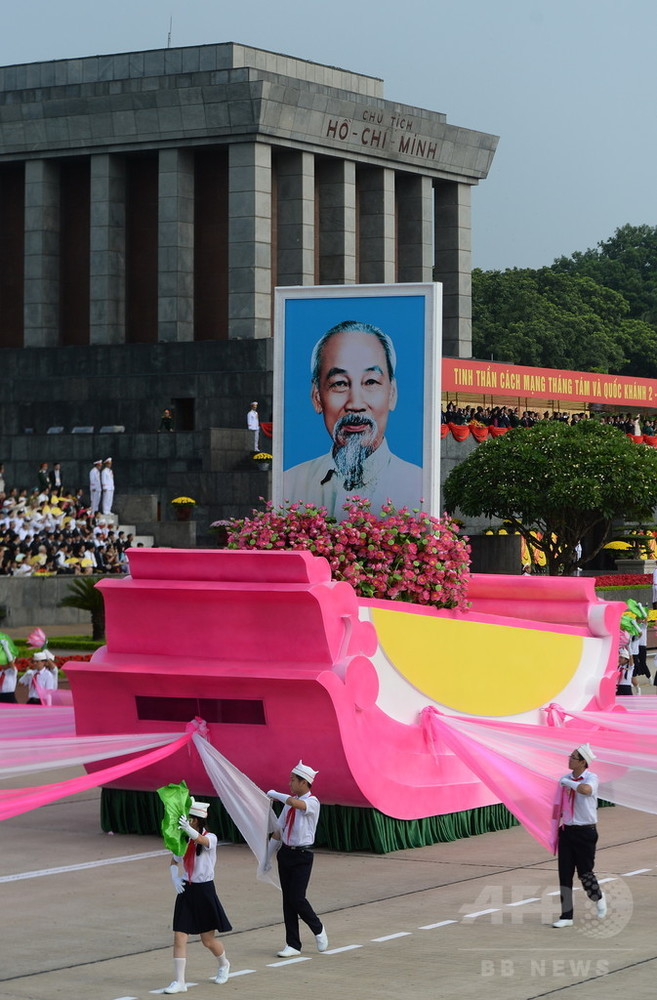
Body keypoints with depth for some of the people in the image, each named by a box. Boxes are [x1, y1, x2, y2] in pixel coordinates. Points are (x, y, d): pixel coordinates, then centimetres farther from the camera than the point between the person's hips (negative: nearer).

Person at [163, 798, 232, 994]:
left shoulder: (210, 838, -11)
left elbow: (202, 840, -37)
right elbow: (174, 862, 18)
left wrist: (188, 830, -58)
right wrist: (175, 878, -4)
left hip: (204, 891, -4)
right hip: (186, 890, 4)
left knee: (207, 940, 9)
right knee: (179, 937, -6)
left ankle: (223, 965, 39)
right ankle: (179, 982, 0)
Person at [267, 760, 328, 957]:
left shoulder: (312, 802, -13)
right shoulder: (289, 802, 10)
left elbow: (294, 802, -34)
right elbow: (280, 828, 14)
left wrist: (274, 794, -21)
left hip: (302, 855, -7)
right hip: (286, 852, 7)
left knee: (297, 899, -10)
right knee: (287, 899, 7)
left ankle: (318, 930, 17)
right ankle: (293, 944, 13)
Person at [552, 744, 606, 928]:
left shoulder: (591, 778, -11)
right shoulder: (564, 779, 6)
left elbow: (586, 789, -36)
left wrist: (567, 782, -22)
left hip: (585, 832, -5)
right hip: (567, 830, 5)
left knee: (585, 872, 2)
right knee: (564, 873, 2)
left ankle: (599, 899, 34)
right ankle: (566, 916, 7)